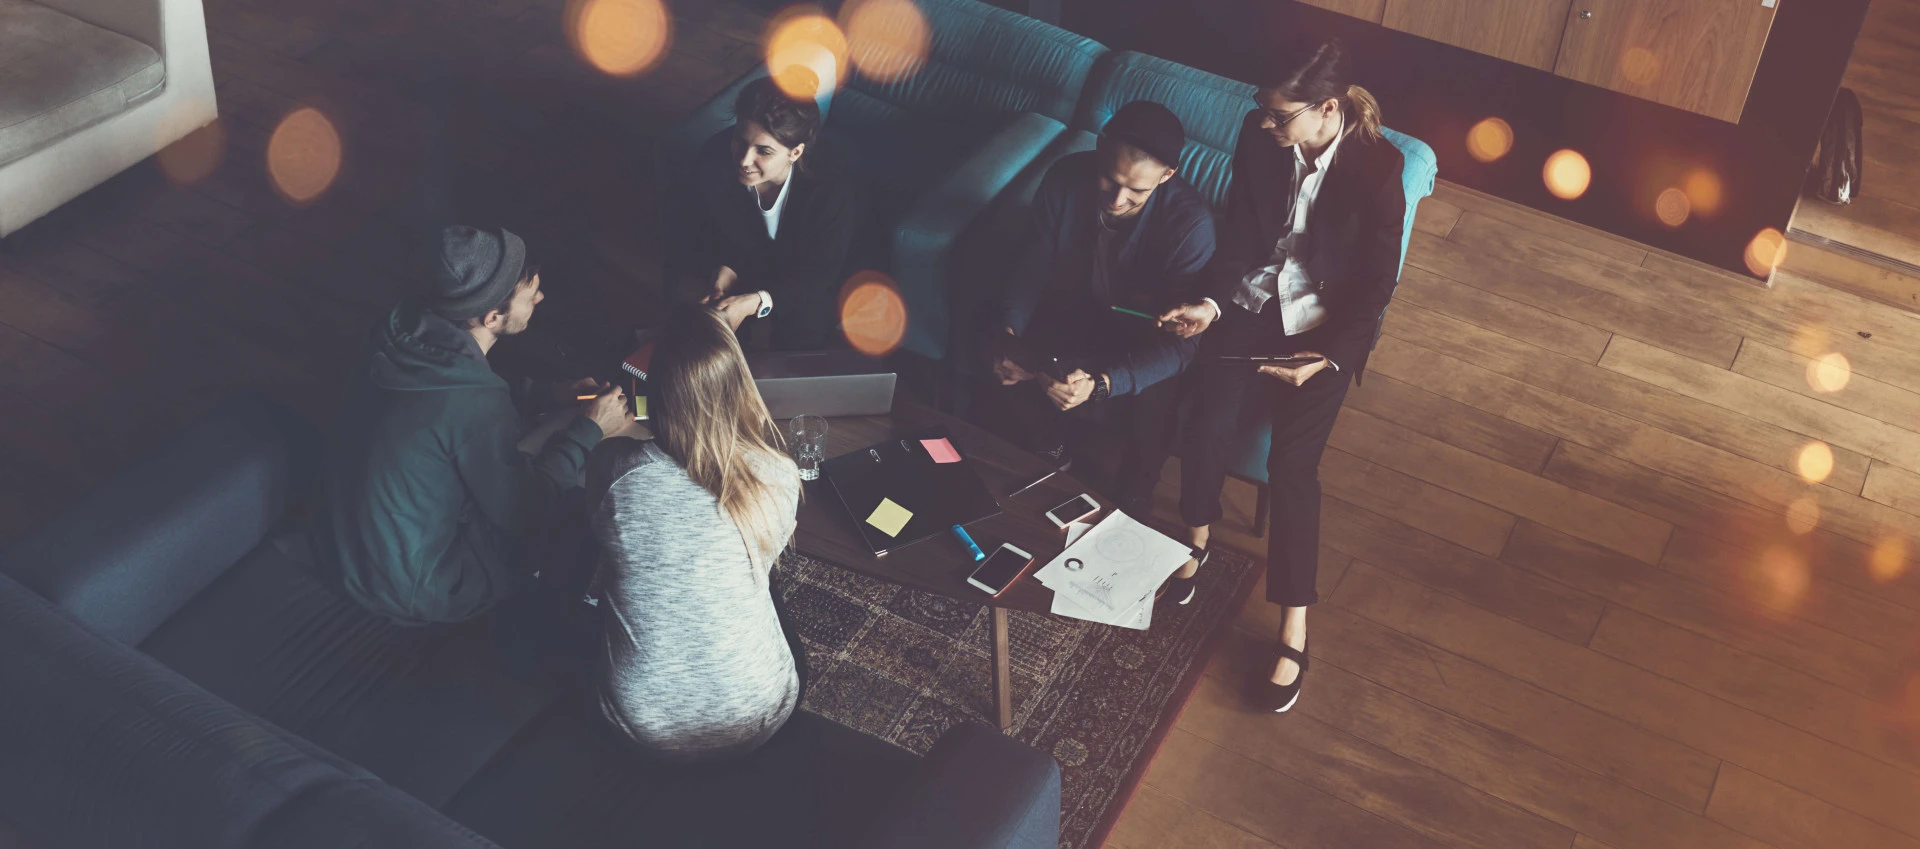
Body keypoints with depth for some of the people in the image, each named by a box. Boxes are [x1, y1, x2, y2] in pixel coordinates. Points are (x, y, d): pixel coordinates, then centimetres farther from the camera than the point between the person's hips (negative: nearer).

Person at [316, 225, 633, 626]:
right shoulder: (476, 406, -33)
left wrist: (549, 394, 8)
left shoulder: (403, 336, -10)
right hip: (413, 590, -7)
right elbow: (521, 515, -18)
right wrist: (588, 430, -10)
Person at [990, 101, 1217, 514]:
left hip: (1145, 336, -3)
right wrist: (1009, 332, -26)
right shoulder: (1067, 179, -21)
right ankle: (1052, 462, 13)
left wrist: (1102, 383, -46)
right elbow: (1036, 264, -6)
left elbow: (1180, 341, -31)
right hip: (1073, 310, 3)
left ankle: (1132, 501, 6)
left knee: (1155, 409, -29)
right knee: (1014, 375, -20)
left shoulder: (1190, 221, -31)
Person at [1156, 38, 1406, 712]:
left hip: (1326, 327, -3)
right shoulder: (1259, 135, -10)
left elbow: (1376, 285, -13)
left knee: (1291, 462, -17)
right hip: (1252, 305, 3)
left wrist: (1325, 357, -22)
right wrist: (1213, 303, -15)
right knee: (1206, 425, -17)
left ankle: (1294, 631, -7)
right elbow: (1240, 234, 0)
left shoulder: (1377, 169, -20)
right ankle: (1197, 539, 14)